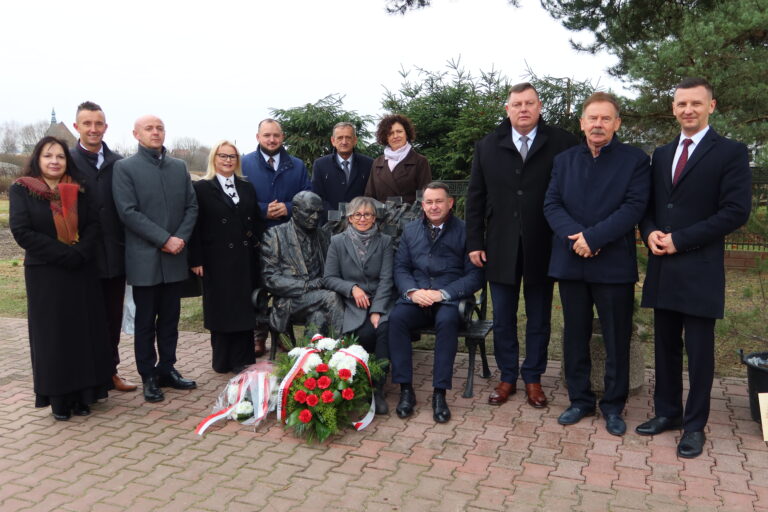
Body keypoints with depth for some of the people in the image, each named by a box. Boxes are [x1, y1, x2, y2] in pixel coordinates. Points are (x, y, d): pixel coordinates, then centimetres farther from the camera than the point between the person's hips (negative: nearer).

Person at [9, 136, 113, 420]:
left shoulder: (76, 192, 8)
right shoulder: (21, 190, -1)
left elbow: (93, 226, 0)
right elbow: (22, 231, -12)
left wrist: (80, 254, -18)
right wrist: (64, 254, -18)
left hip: (81, 274, 3)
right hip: (45, 276, -3)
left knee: (85, 332, 4)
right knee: (52, 337, 3)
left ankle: (83, 393, 15)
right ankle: (59, 398, 13)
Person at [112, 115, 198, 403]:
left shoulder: (179, 167, 11)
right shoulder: (125, 168, -2)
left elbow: (191, 206, 7)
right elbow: (128, 212, -12)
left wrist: (181, 238, -8)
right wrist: (164, 239, -16)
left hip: (175, 258, 4)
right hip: (144, 259, -4)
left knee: (170, 319, 12)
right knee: (145, 321, 6)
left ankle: (167, 369, 24)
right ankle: (148, 377, 17)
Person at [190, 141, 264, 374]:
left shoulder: (246, 188, 13)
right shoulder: (202, 188, 0)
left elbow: (257, 222, 12)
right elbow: (196, 226, -5)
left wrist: (258, 249, 3)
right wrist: (196, 260, -10)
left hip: (246, 260, 4)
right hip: (218, 261, -4)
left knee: (245, 309, 7)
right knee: (221, 310, 6)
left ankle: (243, 361, 16)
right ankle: (223, 361, 19)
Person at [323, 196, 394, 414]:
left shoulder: (384, 241, 8)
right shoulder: (338, 242, 8)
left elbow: (386, 279, 0)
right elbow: (329, 278, 6)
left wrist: (377, 311, -13)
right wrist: (352, 288, -12)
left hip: (380, 301, 1)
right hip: (352, 304, -1)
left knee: (384, 328, -31)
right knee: (365, 333, -31)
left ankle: (377, 388, -20)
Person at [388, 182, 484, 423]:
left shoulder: (464, 231, 2)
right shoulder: (410, 230, 15)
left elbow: (475, 275, -4)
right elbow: (401, 267, 12)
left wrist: (443, 293, -16)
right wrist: (412, 291, -9)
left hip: (450, 299, -3)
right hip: (416, 298, 3)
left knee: (447, 320, -35)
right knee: (396, 317, -28)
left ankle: (440, 393, -26)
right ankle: (405, 389, -20)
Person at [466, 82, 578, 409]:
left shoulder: (562, 143, -4)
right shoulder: (487, 146, 4)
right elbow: (475, 198, 5)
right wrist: (474, 243, 1)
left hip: (542, 248, -2)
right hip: (501, 248, 2)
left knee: (539, 319, 11)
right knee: (503, 319, 11)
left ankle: (533, 378, 26)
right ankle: (507, 377, 26)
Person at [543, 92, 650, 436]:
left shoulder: (636, 160, 0)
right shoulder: (564, 160, 10)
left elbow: (634, 207, -11)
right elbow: (551, 204, 2)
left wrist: (592, 237, -20)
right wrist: (574, 236, -15)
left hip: (614, 264, -3)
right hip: (570, 262, 3)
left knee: (617, 339, 6)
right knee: (575, 335, 11)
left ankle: (613, 406, 21)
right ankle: (580, 400, 25)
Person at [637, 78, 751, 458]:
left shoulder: (731, 153, -3)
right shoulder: (661, 154, 14)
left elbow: (736, 211, -12)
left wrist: (679, 239, -15)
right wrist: (650, 233, -6)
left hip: (700, 270, -5)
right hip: (662, 269, 5)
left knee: (699, 351, 4)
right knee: (665, 347, 13)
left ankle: (695, 425, 18)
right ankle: (667, 412, 27)